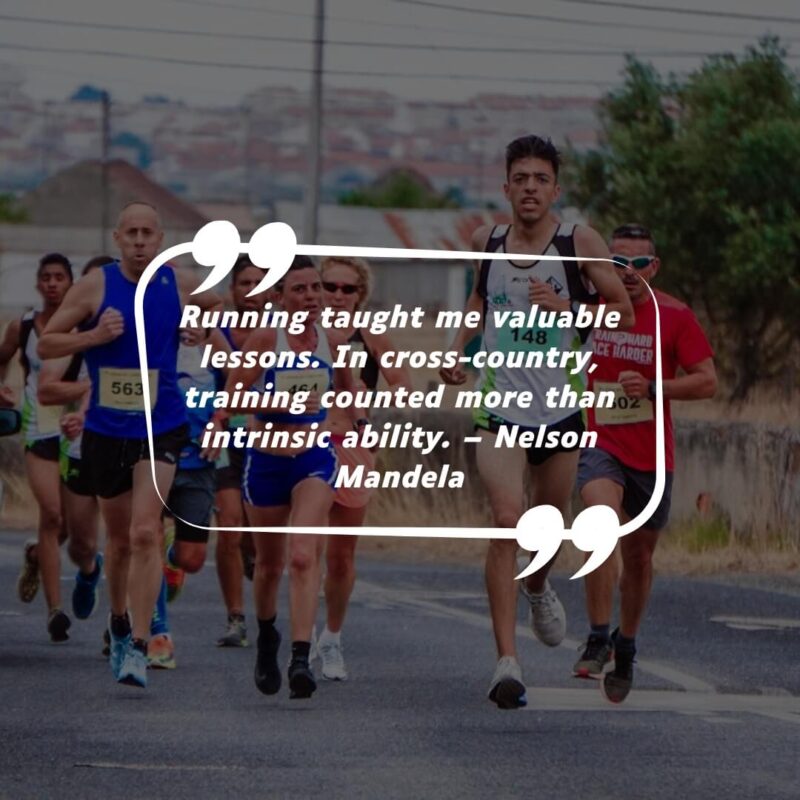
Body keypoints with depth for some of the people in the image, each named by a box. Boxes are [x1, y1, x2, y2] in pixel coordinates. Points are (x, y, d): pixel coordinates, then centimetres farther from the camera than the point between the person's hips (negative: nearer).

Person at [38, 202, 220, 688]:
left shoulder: (180, 285, -1)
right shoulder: (95, 287, -4)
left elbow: (220, 307, 22)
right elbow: (46, 344, -1)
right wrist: (94, 336, -16)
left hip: (161, 430, -1)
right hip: (106, 430, 1)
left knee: (145, 533, -18)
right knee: (119, 539, 15)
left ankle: (139, 647, -20)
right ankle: (119, 624, 40)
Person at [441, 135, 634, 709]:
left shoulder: (580, 243, -5)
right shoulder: (488, 243, 3)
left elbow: (623, 312, -1)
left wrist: (568, 308, -17)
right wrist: (459, 349, 8)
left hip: (561, 408, 1)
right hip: (500, 406, 0)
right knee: (507, 521, -18)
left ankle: (539, 588, 55)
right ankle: (507, 662, -21)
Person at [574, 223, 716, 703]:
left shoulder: (674, 316, -5)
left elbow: (708, 381, -7)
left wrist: (653, 388, -20)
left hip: (651, 453, 1)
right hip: (598, 443, -1)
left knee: (639, 555, 12)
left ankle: (626, 649, 33)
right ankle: (598, 640, -24)